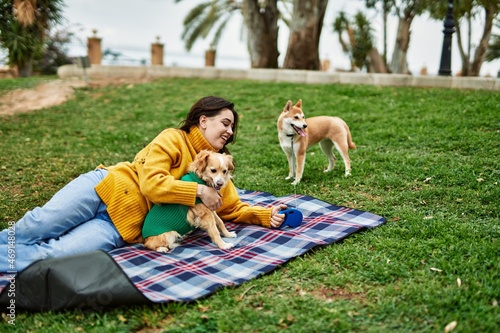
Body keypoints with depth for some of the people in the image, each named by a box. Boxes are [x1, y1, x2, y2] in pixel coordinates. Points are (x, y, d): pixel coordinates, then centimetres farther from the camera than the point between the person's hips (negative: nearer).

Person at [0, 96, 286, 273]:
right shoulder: (173, 139, -3)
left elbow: (233, 208, 17)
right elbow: (151, 183, -15)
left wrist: (267, 216, 2)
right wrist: (199, 190, -17)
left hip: (125, 227, 2)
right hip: (106, 188, -2)